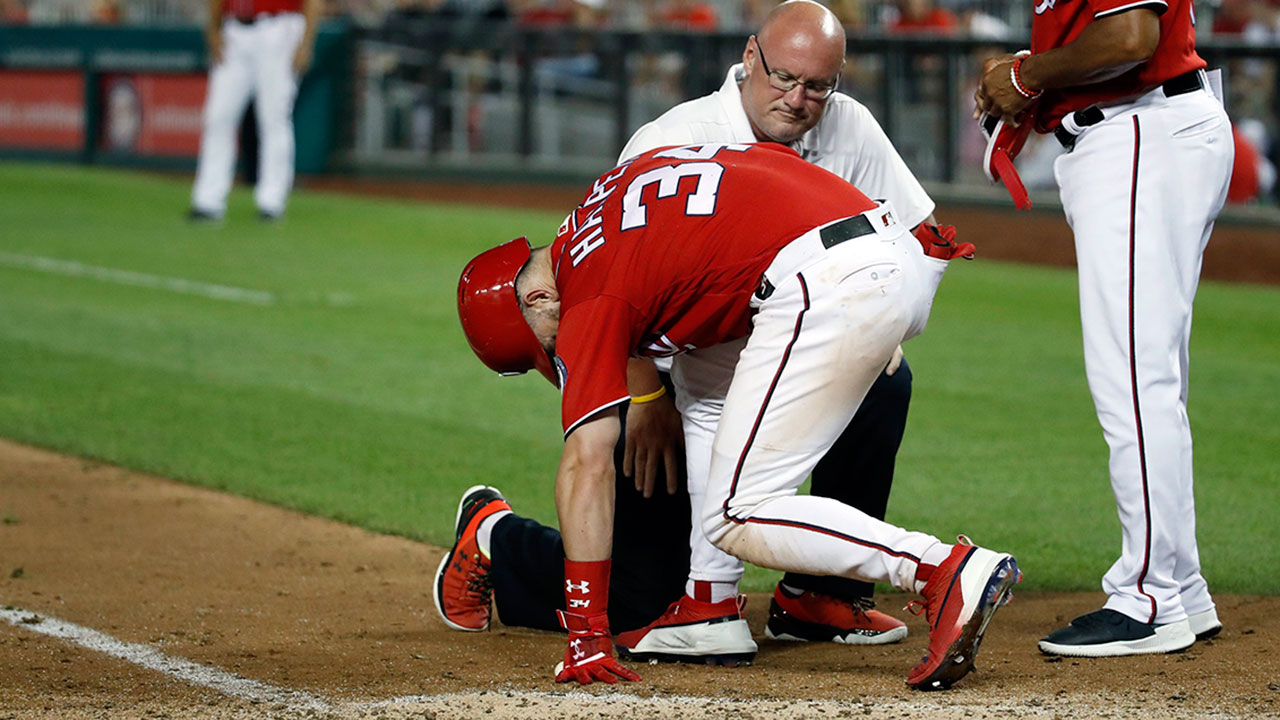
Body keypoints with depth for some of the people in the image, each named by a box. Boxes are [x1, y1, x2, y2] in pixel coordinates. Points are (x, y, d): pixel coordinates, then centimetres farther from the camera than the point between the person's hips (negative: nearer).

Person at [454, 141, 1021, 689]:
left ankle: (944, 570, -20)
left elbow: (587, 463, -4)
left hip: (825, 289, -10)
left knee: (736, 519, -3)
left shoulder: (586, 295, 1)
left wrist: (585, 635, -4)